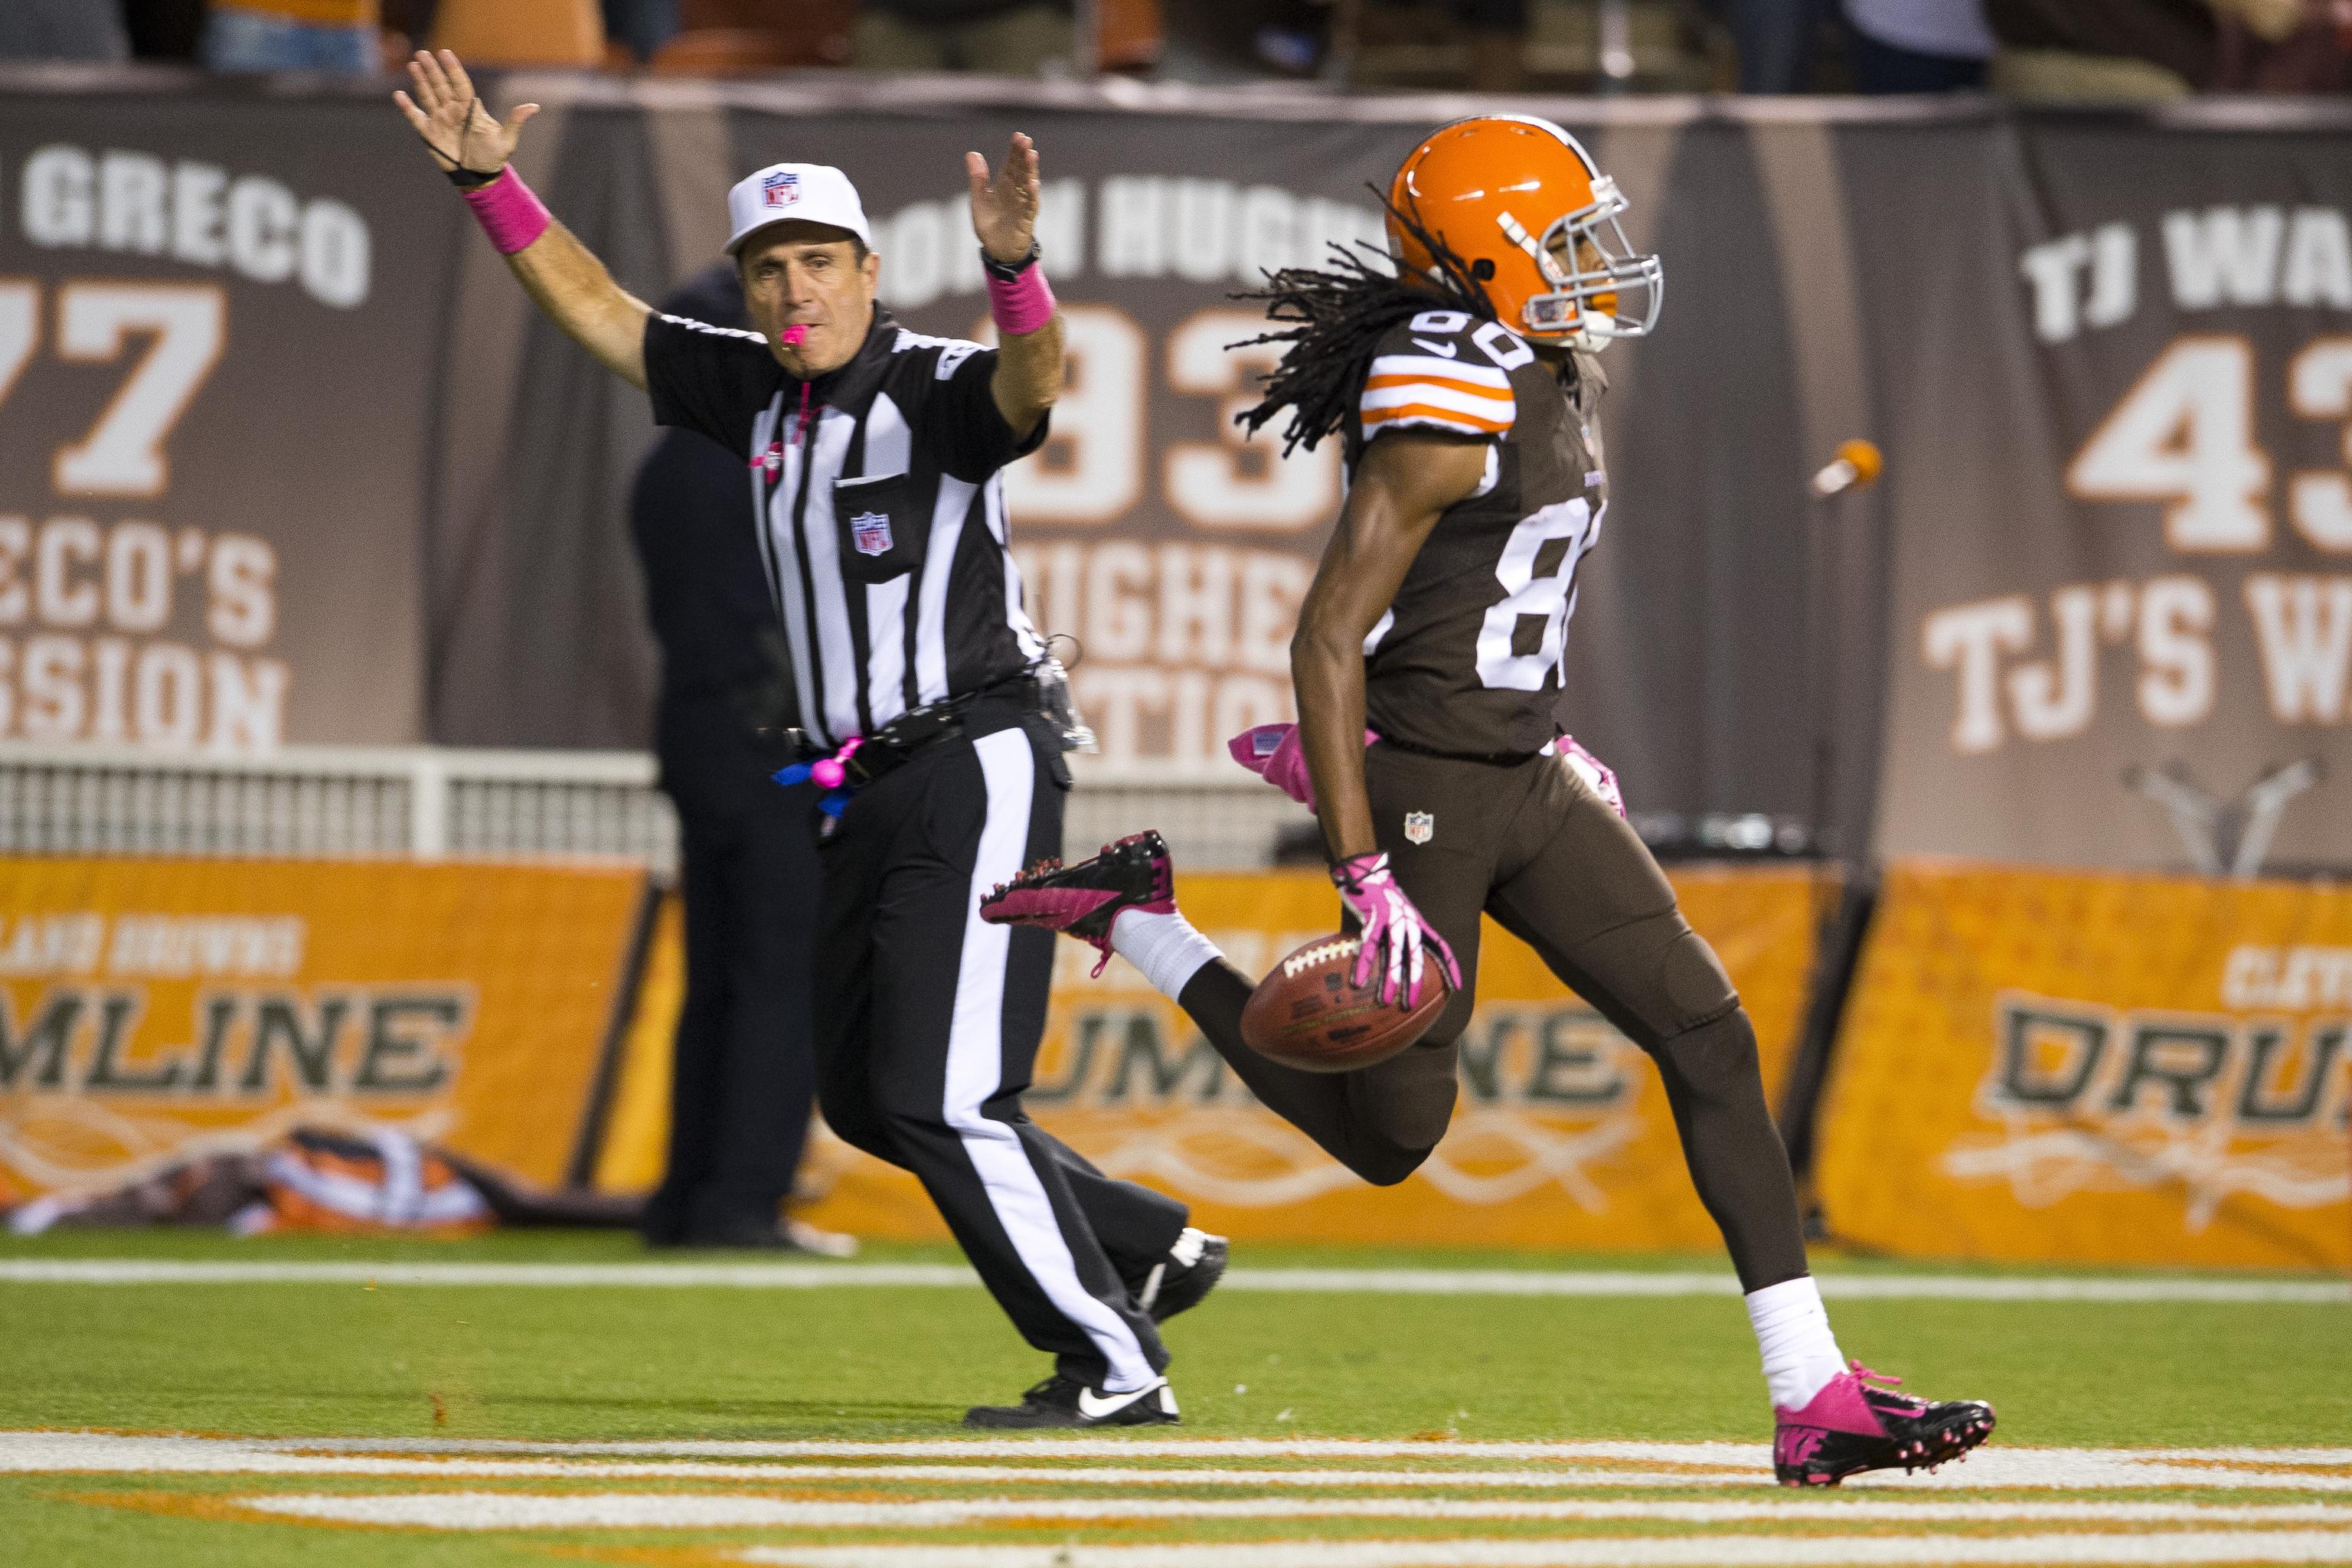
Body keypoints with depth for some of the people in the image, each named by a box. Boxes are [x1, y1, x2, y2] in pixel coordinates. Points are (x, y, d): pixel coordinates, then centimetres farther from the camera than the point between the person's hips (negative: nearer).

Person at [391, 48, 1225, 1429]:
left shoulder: (937, 391, -13)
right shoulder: (759, 393, 9)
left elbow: (1035, 380, -35)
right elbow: (596, 308, 15)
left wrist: (1012, 263, -54)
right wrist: (490, 180, 4)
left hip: (975, 768, -9)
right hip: (871, 794, 9)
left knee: (938, 1096, -13)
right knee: (867, 1097, 14)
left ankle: (1114, 1366, -5)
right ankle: (1153, 1249, 26)